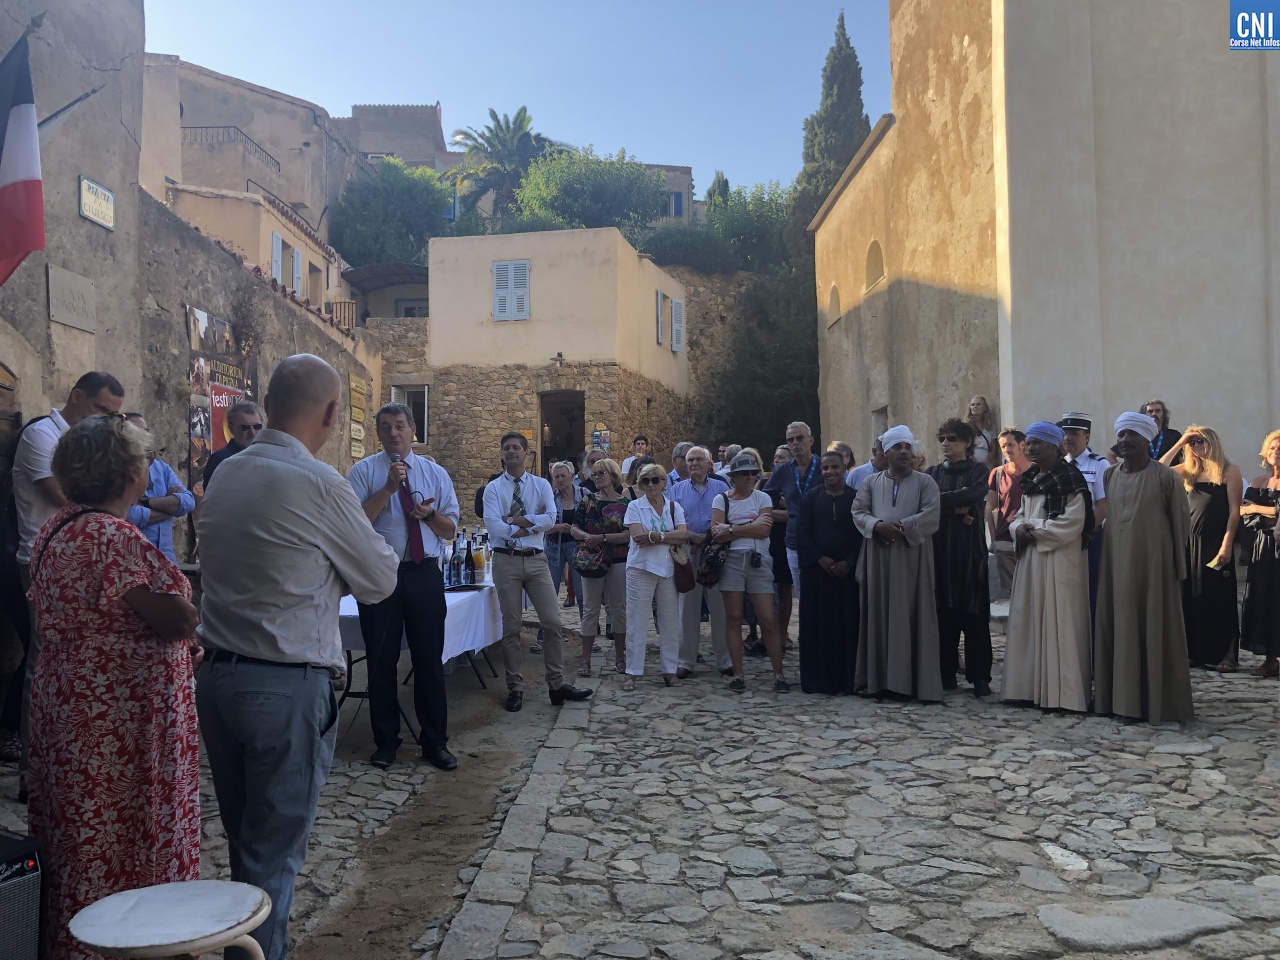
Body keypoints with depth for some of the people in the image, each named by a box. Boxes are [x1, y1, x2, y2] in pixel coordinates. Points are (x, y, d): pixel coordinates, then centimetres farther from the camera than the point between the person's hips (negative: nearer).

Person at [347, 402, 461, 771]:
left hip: (424, 575, 2)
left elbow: (451, 530, 8)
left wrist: (430, 514, -13)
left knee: (430, 659, 8)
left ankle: (434, 741, 21)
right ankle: (385, 741, 25)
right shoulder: (364, 471, 0)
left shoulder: (435, 473, 8)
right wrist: (388, 488, -19)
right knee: (381, 661, 9)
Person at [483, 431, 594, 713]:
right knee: (511, 627, 6)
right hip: (506, 561, -1)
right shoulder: (493, 488, 0)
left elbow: (550, 519, -10)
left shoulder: (541, 485, 5)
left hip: (536, 561, 2)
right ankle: (515, 689, 16)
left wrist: (516, 520, -12)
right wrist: (532, 524, -11)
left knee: (553, 623, 0)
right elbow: (493, 526, -15)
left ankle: (557, 685, 11)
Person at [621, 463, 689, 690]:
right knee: (637, 621, -1)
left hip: (669, 568, 3)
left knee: (670, 620, 6)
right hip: (641, 567, -3)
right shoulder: (635, 506, 2)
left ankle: (670, 669, 16)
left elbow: (683, 535, -6)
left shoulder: (674, 507, 10)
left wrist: (654, 536, -14)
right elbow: (638, 536, -13)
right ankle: (632, 672, 5)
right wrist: (669, 537, -10)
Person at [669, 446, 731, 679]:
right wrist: (692, 536, -14)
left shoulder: (721, 487, 9)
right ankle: (685, 661, 11)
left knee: (720, 607, 0)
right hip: (688, 552, 1)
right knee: (688, 608, 4)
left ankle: (725, 660, 9)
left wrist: (714, 535, -16)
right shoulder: (677, 489, 12)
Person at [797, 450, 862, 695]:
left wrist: (849, 562, -11)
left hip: (847, 571, 0)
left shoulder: (856, 497, 4)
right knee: (816, 624, 2)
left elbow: (863, 533, 0)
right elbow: (801, 531, 1)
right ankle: (816, 679, 9)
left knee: (846, 624, 1)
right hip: (816, 570, 1)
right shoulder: (811, 497, 5)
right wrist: (819, 558, -10)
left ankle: (845, 679, 9)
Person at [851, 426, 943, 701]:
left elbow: (930, 515, -7)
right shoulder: (870, 482, 13)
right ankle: (878, 679, 9)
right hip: (878, 560, 2)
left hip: (913, 559, -2)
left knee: (913, 618, -2)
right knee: (878, 618, 3)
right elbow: (858, 512, 3)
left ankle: (917, 681, 4)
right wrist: (878, 526, -15)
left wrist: (900, 527, -16)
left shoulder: (925, 482, 6)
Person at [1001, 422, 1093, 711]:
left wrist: (1035, 530, -12)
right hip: (1030, 559, 8)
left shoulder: (1070, 478, -9)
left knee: (1057, 623, -5)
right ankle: (1030, 686, 16)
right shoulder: (1030, 478, 15)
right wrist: (1019, 527, -4)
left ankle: (1061, 693, 2)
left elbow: (1071, 522, -16)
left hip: (1059, 560, -8)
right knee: (1028, 621, 8)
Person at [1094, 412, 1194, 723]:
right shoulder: (1109, 477, 8)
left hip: (1154, 567, -4)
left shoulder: (1166, 477, -5)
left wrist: (1178, 566, -4)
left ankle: (1158, 702, 12)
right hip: (1116, 568, 4)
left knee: (1156, 632, 2)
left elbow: (1182, 522, -3)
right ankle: (1121, 698, 16)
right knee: (1118, 631, 7)